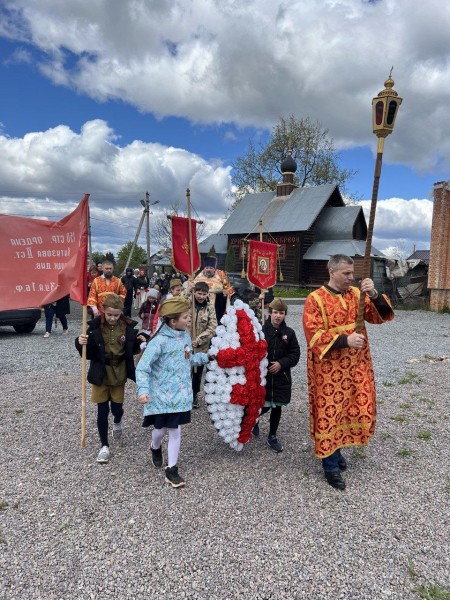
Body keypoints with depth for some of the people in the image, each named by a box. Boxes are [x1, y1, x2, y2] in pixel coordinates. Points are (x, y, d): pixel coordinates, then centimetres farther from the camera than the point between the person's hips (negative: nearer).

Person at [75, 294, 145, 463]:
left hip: (119, 373, 1)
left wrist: (139, 342, -14)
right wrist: (80, 343, -29)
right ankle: (104, 446, 20)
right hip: (100, 373, -1)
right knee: (102, 411, 4)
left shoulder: (128, 326, -7)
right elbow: (88, 353, -10)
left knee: (117, 408, 10)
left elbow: (132, 350, 5)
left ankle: (117, 422, 47)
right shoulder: (95, 326, -13)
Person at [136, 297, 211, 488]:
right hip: (162, 395, -5)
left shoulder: (185, 336, 2)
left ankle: (171, 470, 22)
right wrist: (143, 390, -30)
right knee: (161, 428, 12)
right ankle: (155, 448, 48)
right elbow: (142, 367, -20)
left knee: (175, 431, 8)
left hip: (181, 394, 5)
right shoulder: (160, 341, -21)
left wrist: (206, 357, 16)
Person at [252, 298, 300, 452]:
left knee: (277, 407, 10)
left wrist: (281, 363, -13)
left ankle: (272, 436, 28)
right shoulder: (261, 331, -11)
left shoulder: (289, 333, -3)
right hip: (262, 376, -2)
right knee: (265, 406, 4)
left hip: (281, 377, 2)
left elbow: (295, 354, 0)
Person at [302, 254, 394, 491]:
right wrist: (344, 340, -25)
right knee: (329, 413, 3)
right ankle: (331, 466, 20)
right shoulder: (315, 299, -10)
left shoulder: (357, 294, 5)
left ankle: (337, 449, 38)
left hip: (356, 367, 6)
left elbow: (381, 316, -1)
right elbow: (314, 335, -17)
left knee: (357, 410, 14)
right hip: (329, 370, -5)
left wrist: (374, 295, -19)